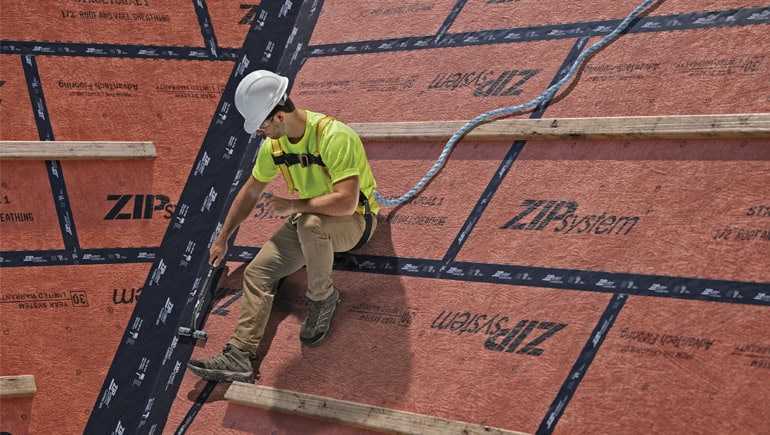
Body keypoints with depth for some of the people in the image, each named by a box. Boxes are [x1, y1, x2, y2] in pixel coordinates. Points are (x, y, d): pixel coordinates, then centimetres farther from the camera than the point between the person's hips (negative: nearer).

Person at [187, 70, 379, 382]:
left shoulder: (334, 136, -29)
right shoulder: (274, 144, -3)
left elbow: (346, 202, -37)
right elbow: (250, 193, 12)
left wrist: (293, 205, -26)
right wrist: (222, 239, 18)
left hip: (353, 221, -7)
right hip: (307, 221, 7)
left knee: (310, 223, -40)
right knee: (256, 274, -8)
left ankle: (322, 298, -16)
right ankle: (239, 356, -11)